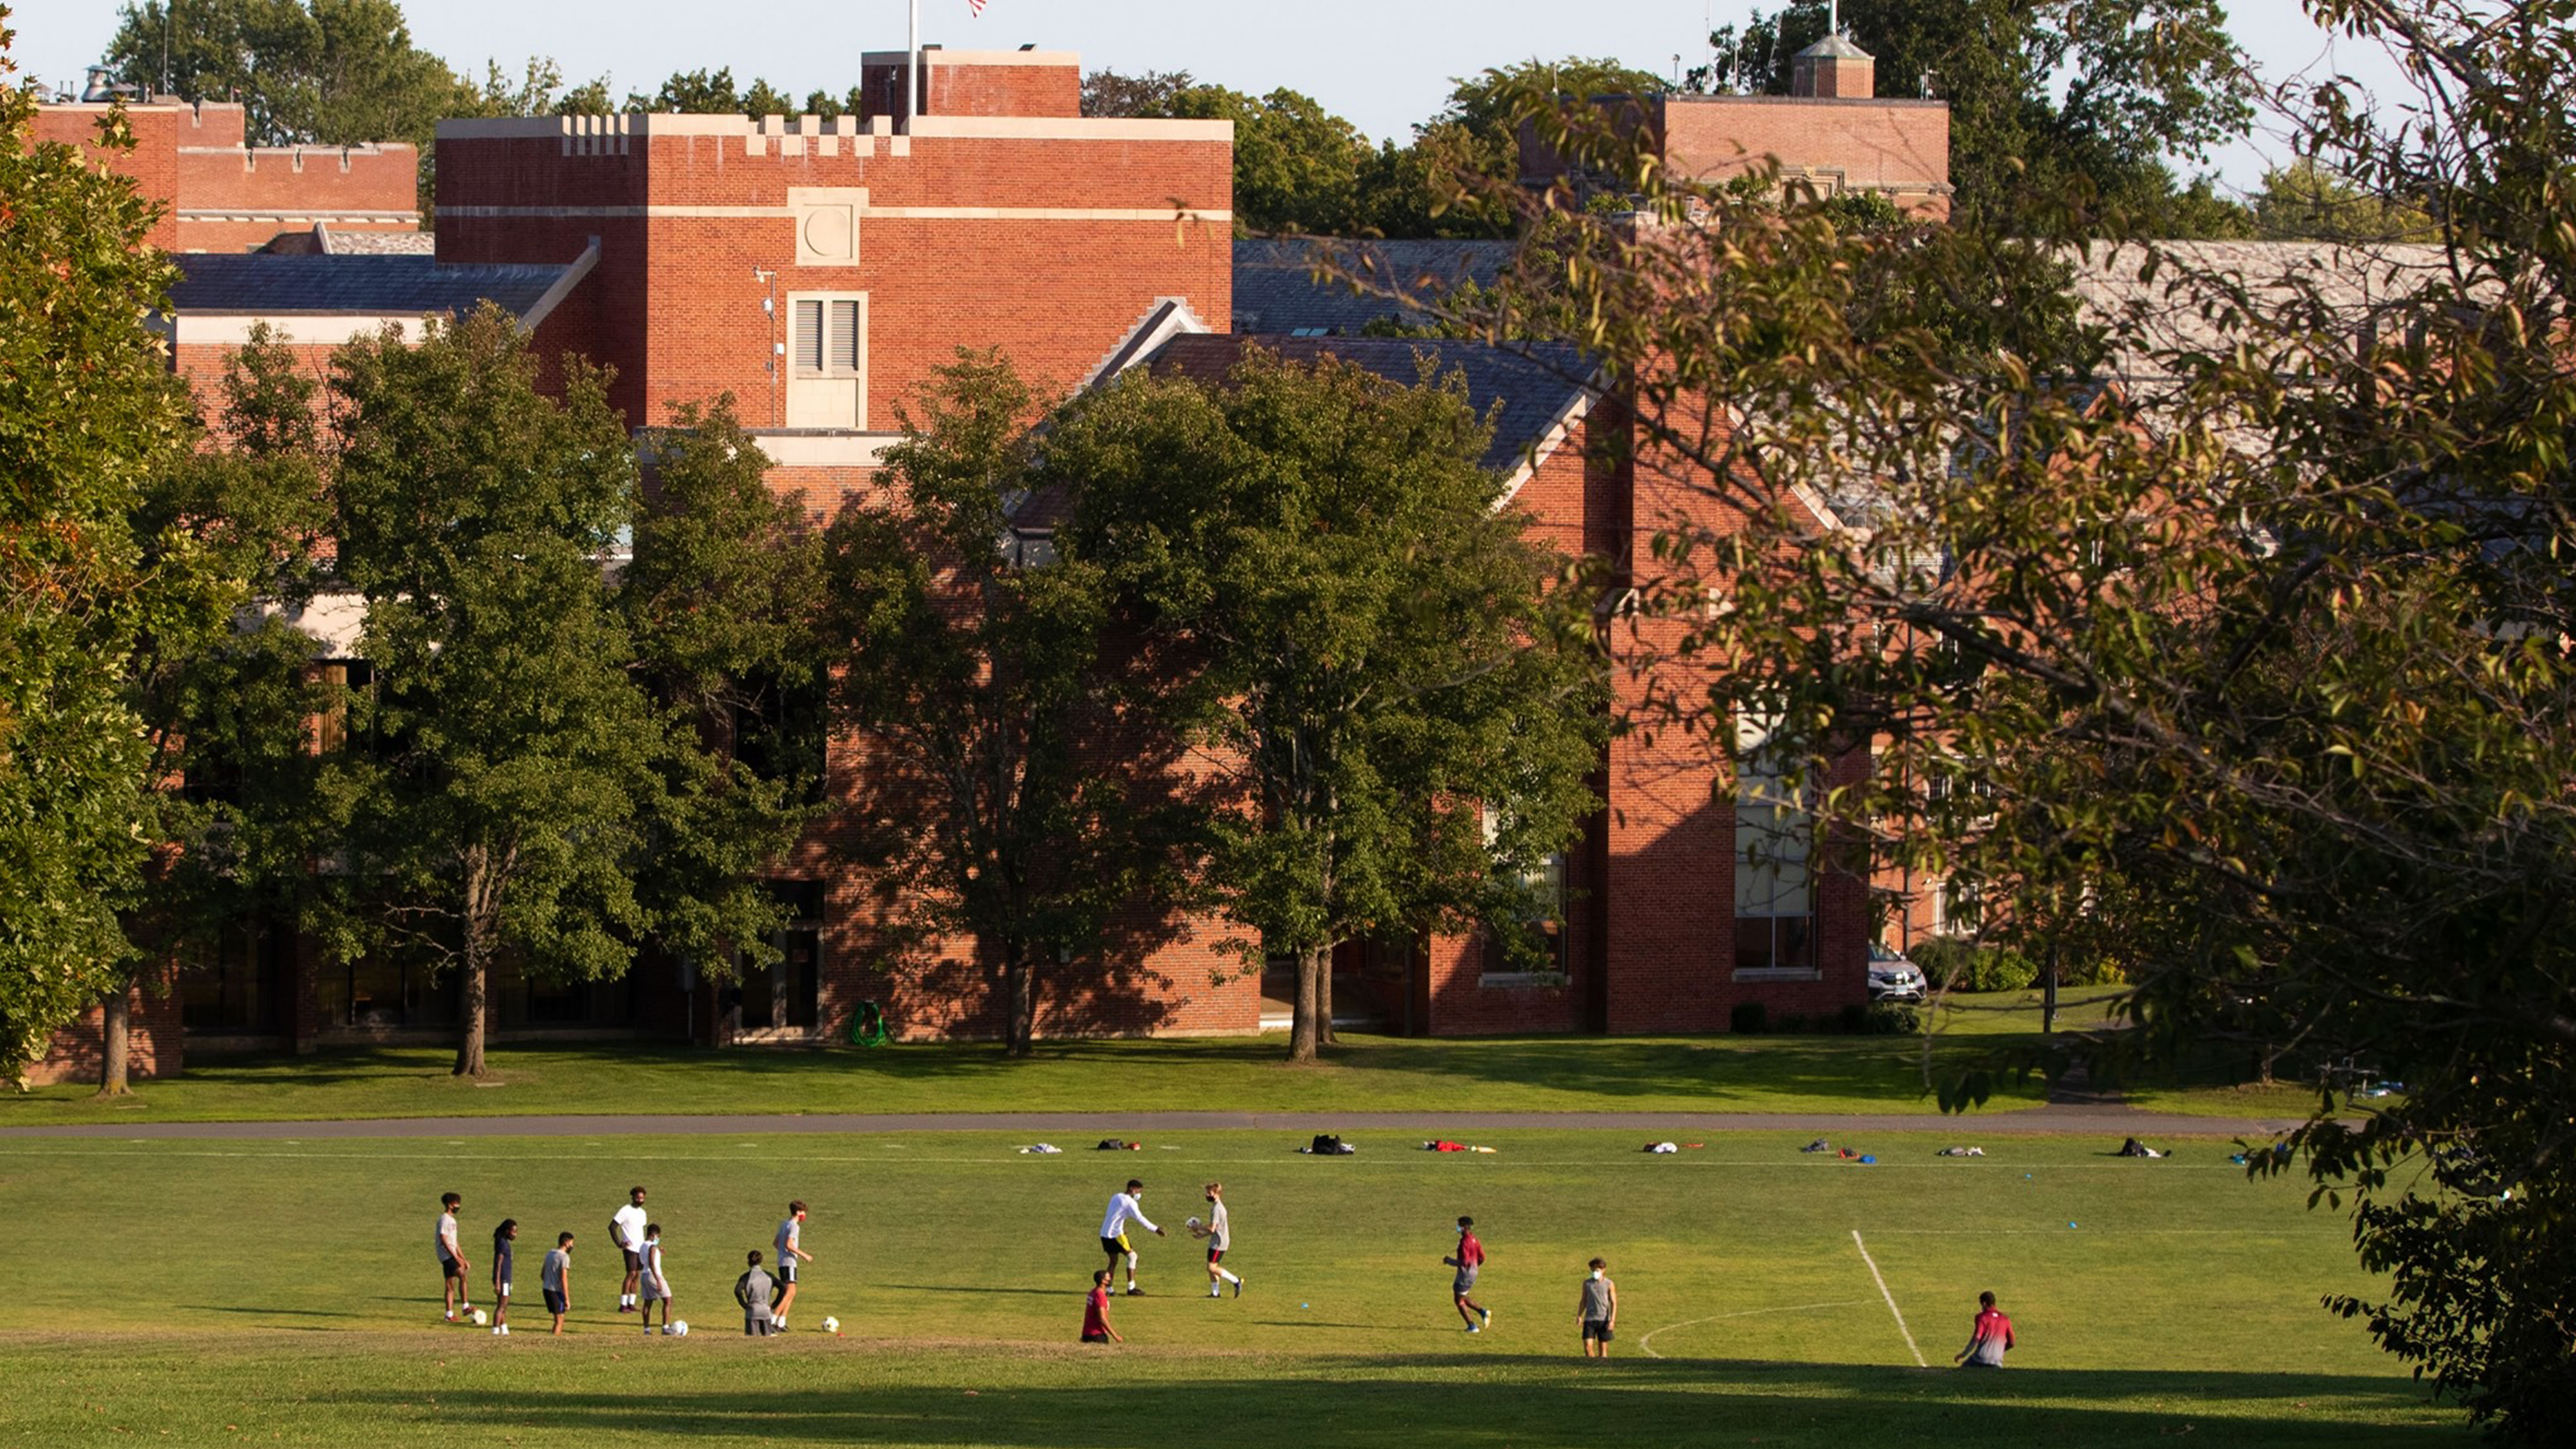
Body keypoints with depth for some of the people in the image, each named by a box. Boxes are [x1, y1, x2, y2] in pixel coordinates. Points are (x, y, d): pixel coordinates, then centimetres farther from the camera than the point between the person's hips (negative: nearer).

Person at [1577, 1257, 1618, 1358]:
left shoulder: (1609, 1285, 0)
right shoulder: (1587, 1283, 7)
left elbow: (1613, 1303, -1)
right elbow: (1584, 1301, 14)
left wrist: (1612, 1320, -10)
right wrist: (1579, 1316, 5)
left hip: (1603, 1320, -2)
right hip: (1589, 1319, 2)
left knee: (1603, 1347, 4)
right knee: (1588, 1346, -9)